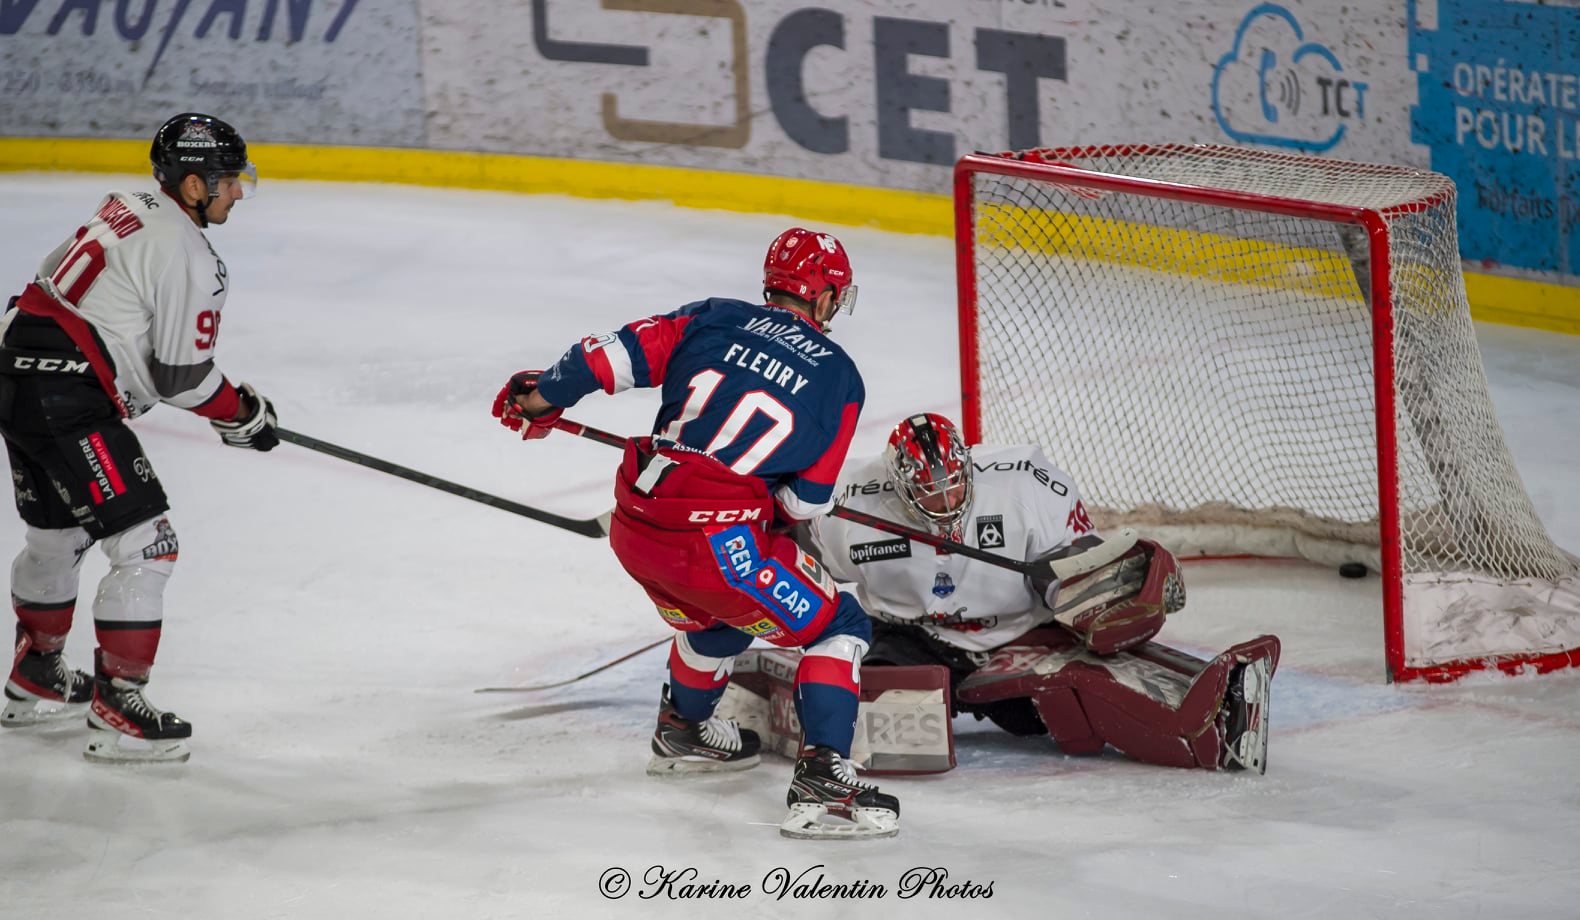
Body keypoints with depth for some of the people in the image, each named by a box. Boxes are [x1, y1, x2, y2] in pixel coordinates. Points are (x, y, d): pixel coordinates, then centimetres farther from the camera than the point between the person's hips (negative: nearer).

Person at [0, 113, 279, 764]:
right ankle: (116, 712, -6)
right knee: (145, 546, -7)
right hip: (67, 403, -10)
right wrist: (242, 415, 3)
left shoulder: (131, 211, 14)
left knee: (57, 534, 26)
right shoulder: (187, 255, -14)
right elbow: (181, 376, -14)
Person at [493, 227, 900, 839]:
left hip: (633, 527, 6)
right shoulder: (838, 376, 6)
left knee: (719, 612, 35)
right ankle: (821, 783, -8)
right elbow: (808, 501, 3)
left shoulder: (713, 318, 13)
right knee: (837, 627, 8)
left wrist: (540, 397, 17)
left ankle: (682, 732, 56)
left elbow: (617, 354, 4)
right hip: (718, 541, -6)